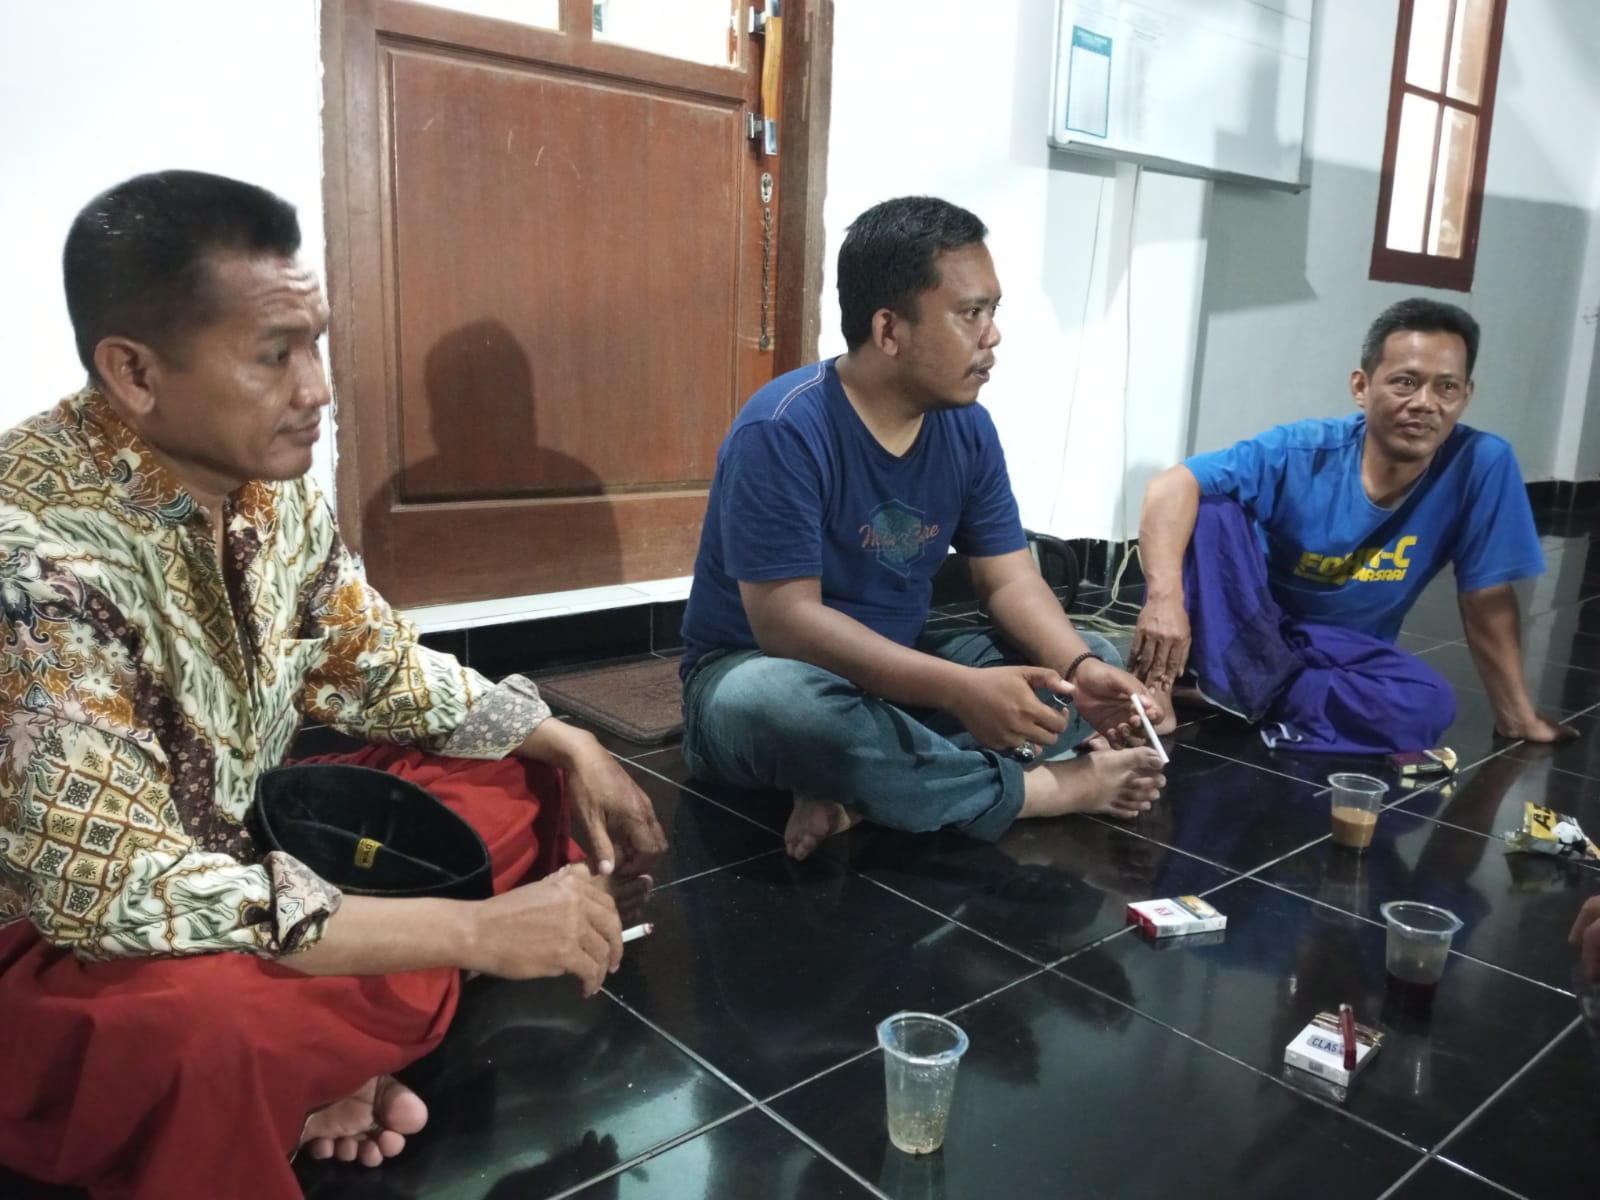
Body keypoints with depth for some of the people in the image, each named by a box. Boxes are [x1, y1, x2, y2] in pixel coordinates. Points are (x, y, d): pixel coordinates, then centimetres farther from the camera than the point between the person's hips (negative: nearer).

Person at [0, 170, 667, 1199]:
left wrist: (571, 748, -2)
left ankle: (334, 1060, -6)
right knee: (205, 1031, -40)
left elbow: (380, 669, 8)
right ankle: (333, 1053, -7)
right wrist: (480, 930, -31)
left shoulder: (268, 484, -6)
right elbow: (113, 897, -33)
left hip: (233, 867, 8)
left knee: (519, 777, 3)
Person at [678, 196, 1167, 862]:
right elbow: (786, 621, -28)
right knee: (768, 704, -41)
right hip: (760, 668, -6)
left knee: (1099, 662, -6)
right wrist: (960, 690, -36)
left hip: (901, 673, 7)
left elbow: (1010, 580, -2)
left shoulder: (967, 426, -3)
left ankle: (862, 793, -25)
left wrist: (1079, 667, -23)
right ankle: (1043, 790, -23)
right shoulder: (783, 430, -23)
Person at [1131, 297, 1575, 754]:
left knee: (1430, 702, -30)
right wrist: (1165, 598, -46)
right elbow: (1174, 484, -30)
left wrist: (1517, 716, -6)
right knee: (1210, 510, -28)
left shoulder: (1482, 464, -17)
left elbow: (1488, 602, -10)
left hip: (1341, 650, 2)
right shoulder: (1303, 451, -21)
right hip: (1244, 623, -1)